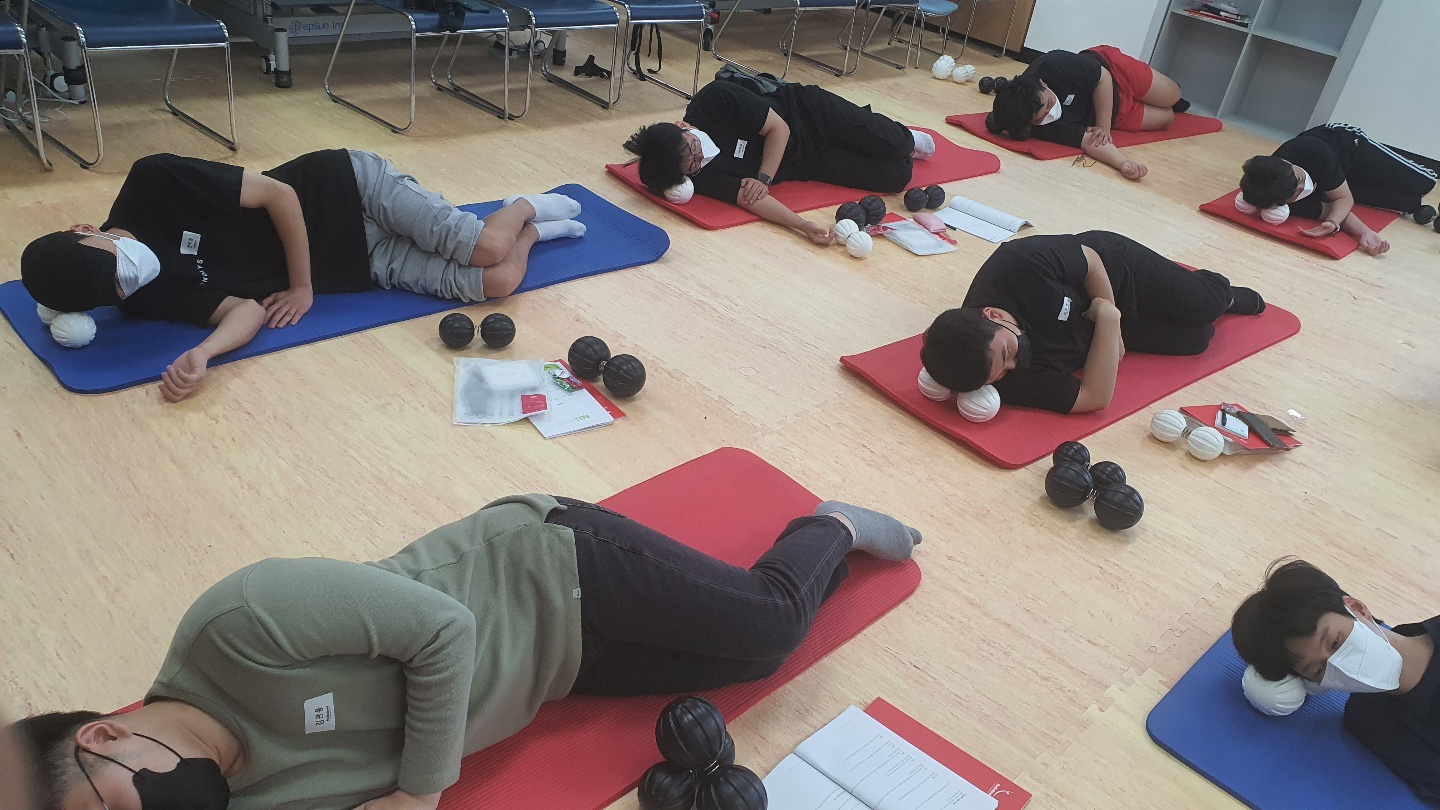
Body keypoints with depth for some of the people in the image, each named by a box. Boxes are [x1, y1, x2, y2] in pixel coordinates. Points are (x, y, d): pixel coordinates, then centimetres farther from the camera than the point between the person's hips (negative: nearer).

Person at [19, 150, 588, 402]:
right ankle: (528, 234, 24)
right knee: (494, 283, -12)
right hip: (364, 266, 3)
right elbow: (247, 309, -17)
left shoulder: (154, 183, -21)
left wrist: (303, 286, -15)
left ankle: (526, 211, 22)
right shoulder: (146, 301, -9)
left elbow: (279, 192, -16)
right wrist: (200, 356, -38)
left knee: (487, 248, -17)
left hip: (351, 190, -3)